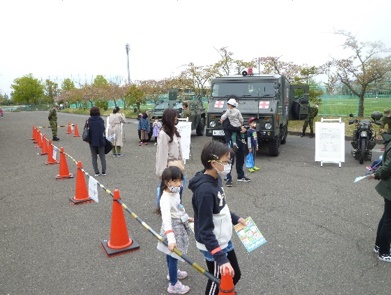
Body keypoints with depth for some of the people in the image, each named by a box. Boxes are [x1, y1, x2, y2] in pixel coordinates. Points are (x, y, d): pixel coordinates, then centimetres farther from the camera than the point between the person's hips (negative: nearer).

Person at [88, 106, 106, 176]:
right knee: (102, 156, 11)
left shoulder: (89, 120, -7)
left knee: (94, 157, 10)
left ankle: (96, 172, 9)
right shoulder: (101, 120, -7)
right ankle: (103, 172, 9)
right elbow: (104, 129, -2)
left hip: (92, 141, 0)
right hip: (100, 140, 0)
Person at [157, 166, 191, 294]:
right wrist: (171, 239, -45)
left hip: (179, 228, 8)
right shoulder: (166, 199, -30)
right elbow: (166, 220, -38)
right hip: (172, 230, -8)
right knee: (173, 256, 6)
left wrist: (186, 218, 29)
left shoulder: (175, 193, -3)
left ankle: (173, 272, 48)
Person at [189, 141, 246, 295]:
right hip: (213, 247, -8)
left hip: (224, 241, 8)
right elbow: (205, 230, -30)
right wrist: (221, 259, -31)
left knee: (235, 275, 25)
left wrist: (235, 218, 19)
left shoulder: (216, 179, -4)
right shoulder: (205, 190, -31)